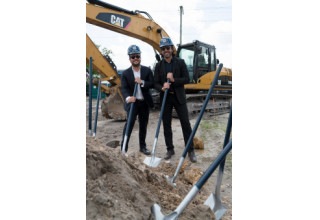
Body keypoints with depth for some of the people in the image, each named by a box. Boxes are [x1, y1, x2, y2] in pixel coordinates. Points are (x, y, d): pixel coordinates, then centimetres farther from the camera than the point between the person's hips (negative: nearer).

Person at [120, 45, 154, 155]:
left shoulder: (147, 70, 3)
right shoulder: (125, 73, -2)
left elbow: (152, 84, -3)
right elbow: (123, 88, -11)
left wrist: (142, 82, -20)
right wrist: (128, 97, -31)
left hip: (145, 102, 2)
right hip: (132, 102, -2)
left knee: (143, 125, 12)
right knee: (129, 123, -10)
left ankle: (142, 146, 26)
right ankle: (124, 147, -3)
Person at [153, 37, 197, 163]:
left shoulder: (180, 63, 2)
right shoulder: (159, 66, 6)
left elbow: (187, 79, -3)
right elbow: (156, 83, 2)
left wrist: (174, 80, -18)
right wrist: (162, 88, -19)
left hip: (179, 97, -2)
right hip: (165, 98, 2)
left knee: (185, 123, -2)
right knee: (166, 125, 7)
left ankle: (190, 150, 9)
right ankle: (170, 149, 21)